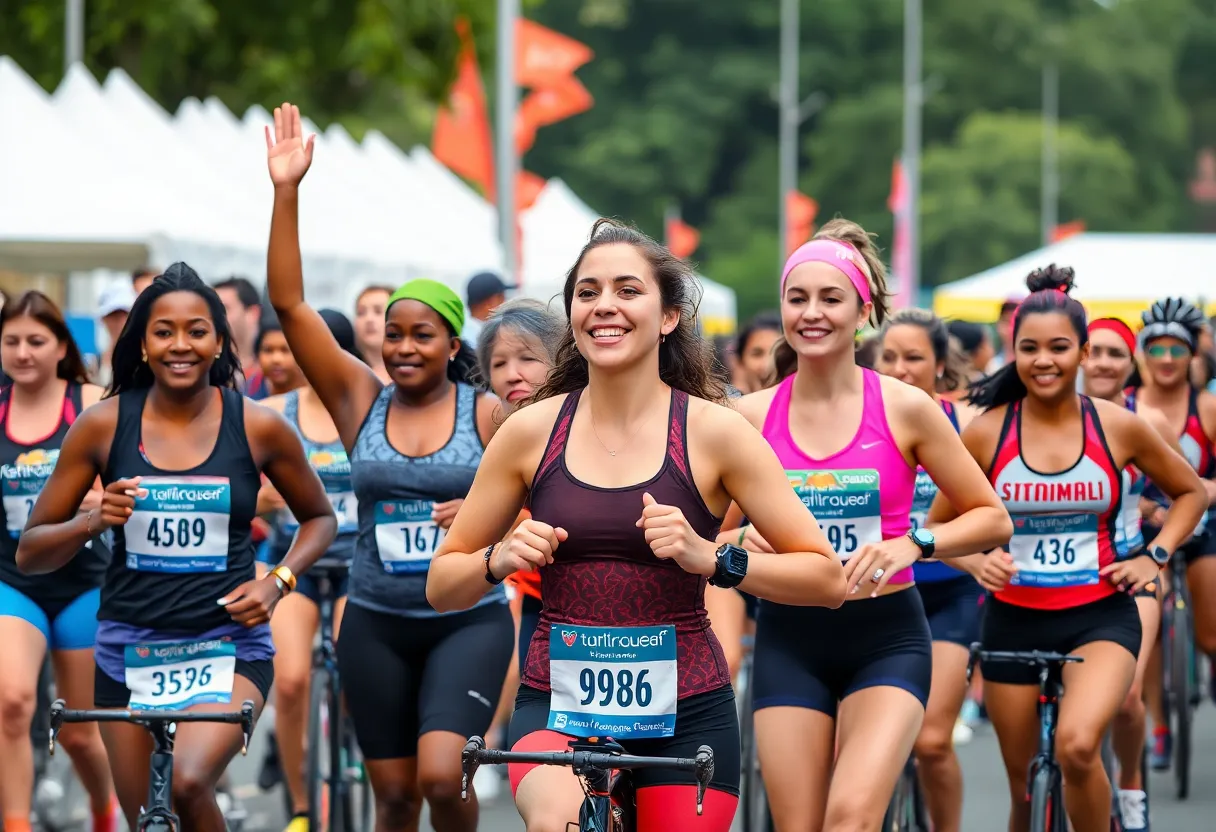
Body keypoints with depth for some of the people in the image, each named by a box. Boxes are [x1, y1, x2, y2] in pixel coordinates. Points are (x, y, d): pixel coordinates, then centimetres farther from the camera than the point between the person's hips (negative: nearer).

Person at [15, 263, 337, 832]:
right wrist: (93, 521, -17)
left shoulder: (258, 428, -2)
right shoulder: (103, 426, -1)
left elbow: (319, 518, 15)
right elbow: (29, 554, 3)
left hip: (228, 650, -2)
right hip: (130, 654, 2)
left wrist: (278, 582, -3)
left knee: (188, 781, -29)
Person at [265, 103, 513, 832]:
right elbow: (290, 306, -5)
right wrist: (286, 193, -13)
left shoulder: (487, 415, -2)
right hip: (377, 625, 3)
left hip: (468, 622, -2)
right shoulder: (360, 401, 2)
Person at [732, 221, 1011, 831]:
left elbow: (992, 519, 2)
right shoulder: (753, 416, 1)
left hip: (887, 639, -2)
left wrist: (913, 544, -14)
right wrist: (742, 541, -13)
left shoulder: (903, 408, -4)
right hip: (788, 642, 2)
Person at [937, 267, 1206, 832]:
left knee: (1077, 747, -29)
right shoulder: (986, 432, -4)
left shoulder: (1117, 427, -3)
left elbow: (1190, 492, 14)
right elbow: (939, 525, 7)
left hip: (1100, 616, -2)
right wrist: (975, 559, -12)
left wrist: (1154, 556, 1)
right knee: (1024, 786, 9)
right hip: (1013, 620, 2)